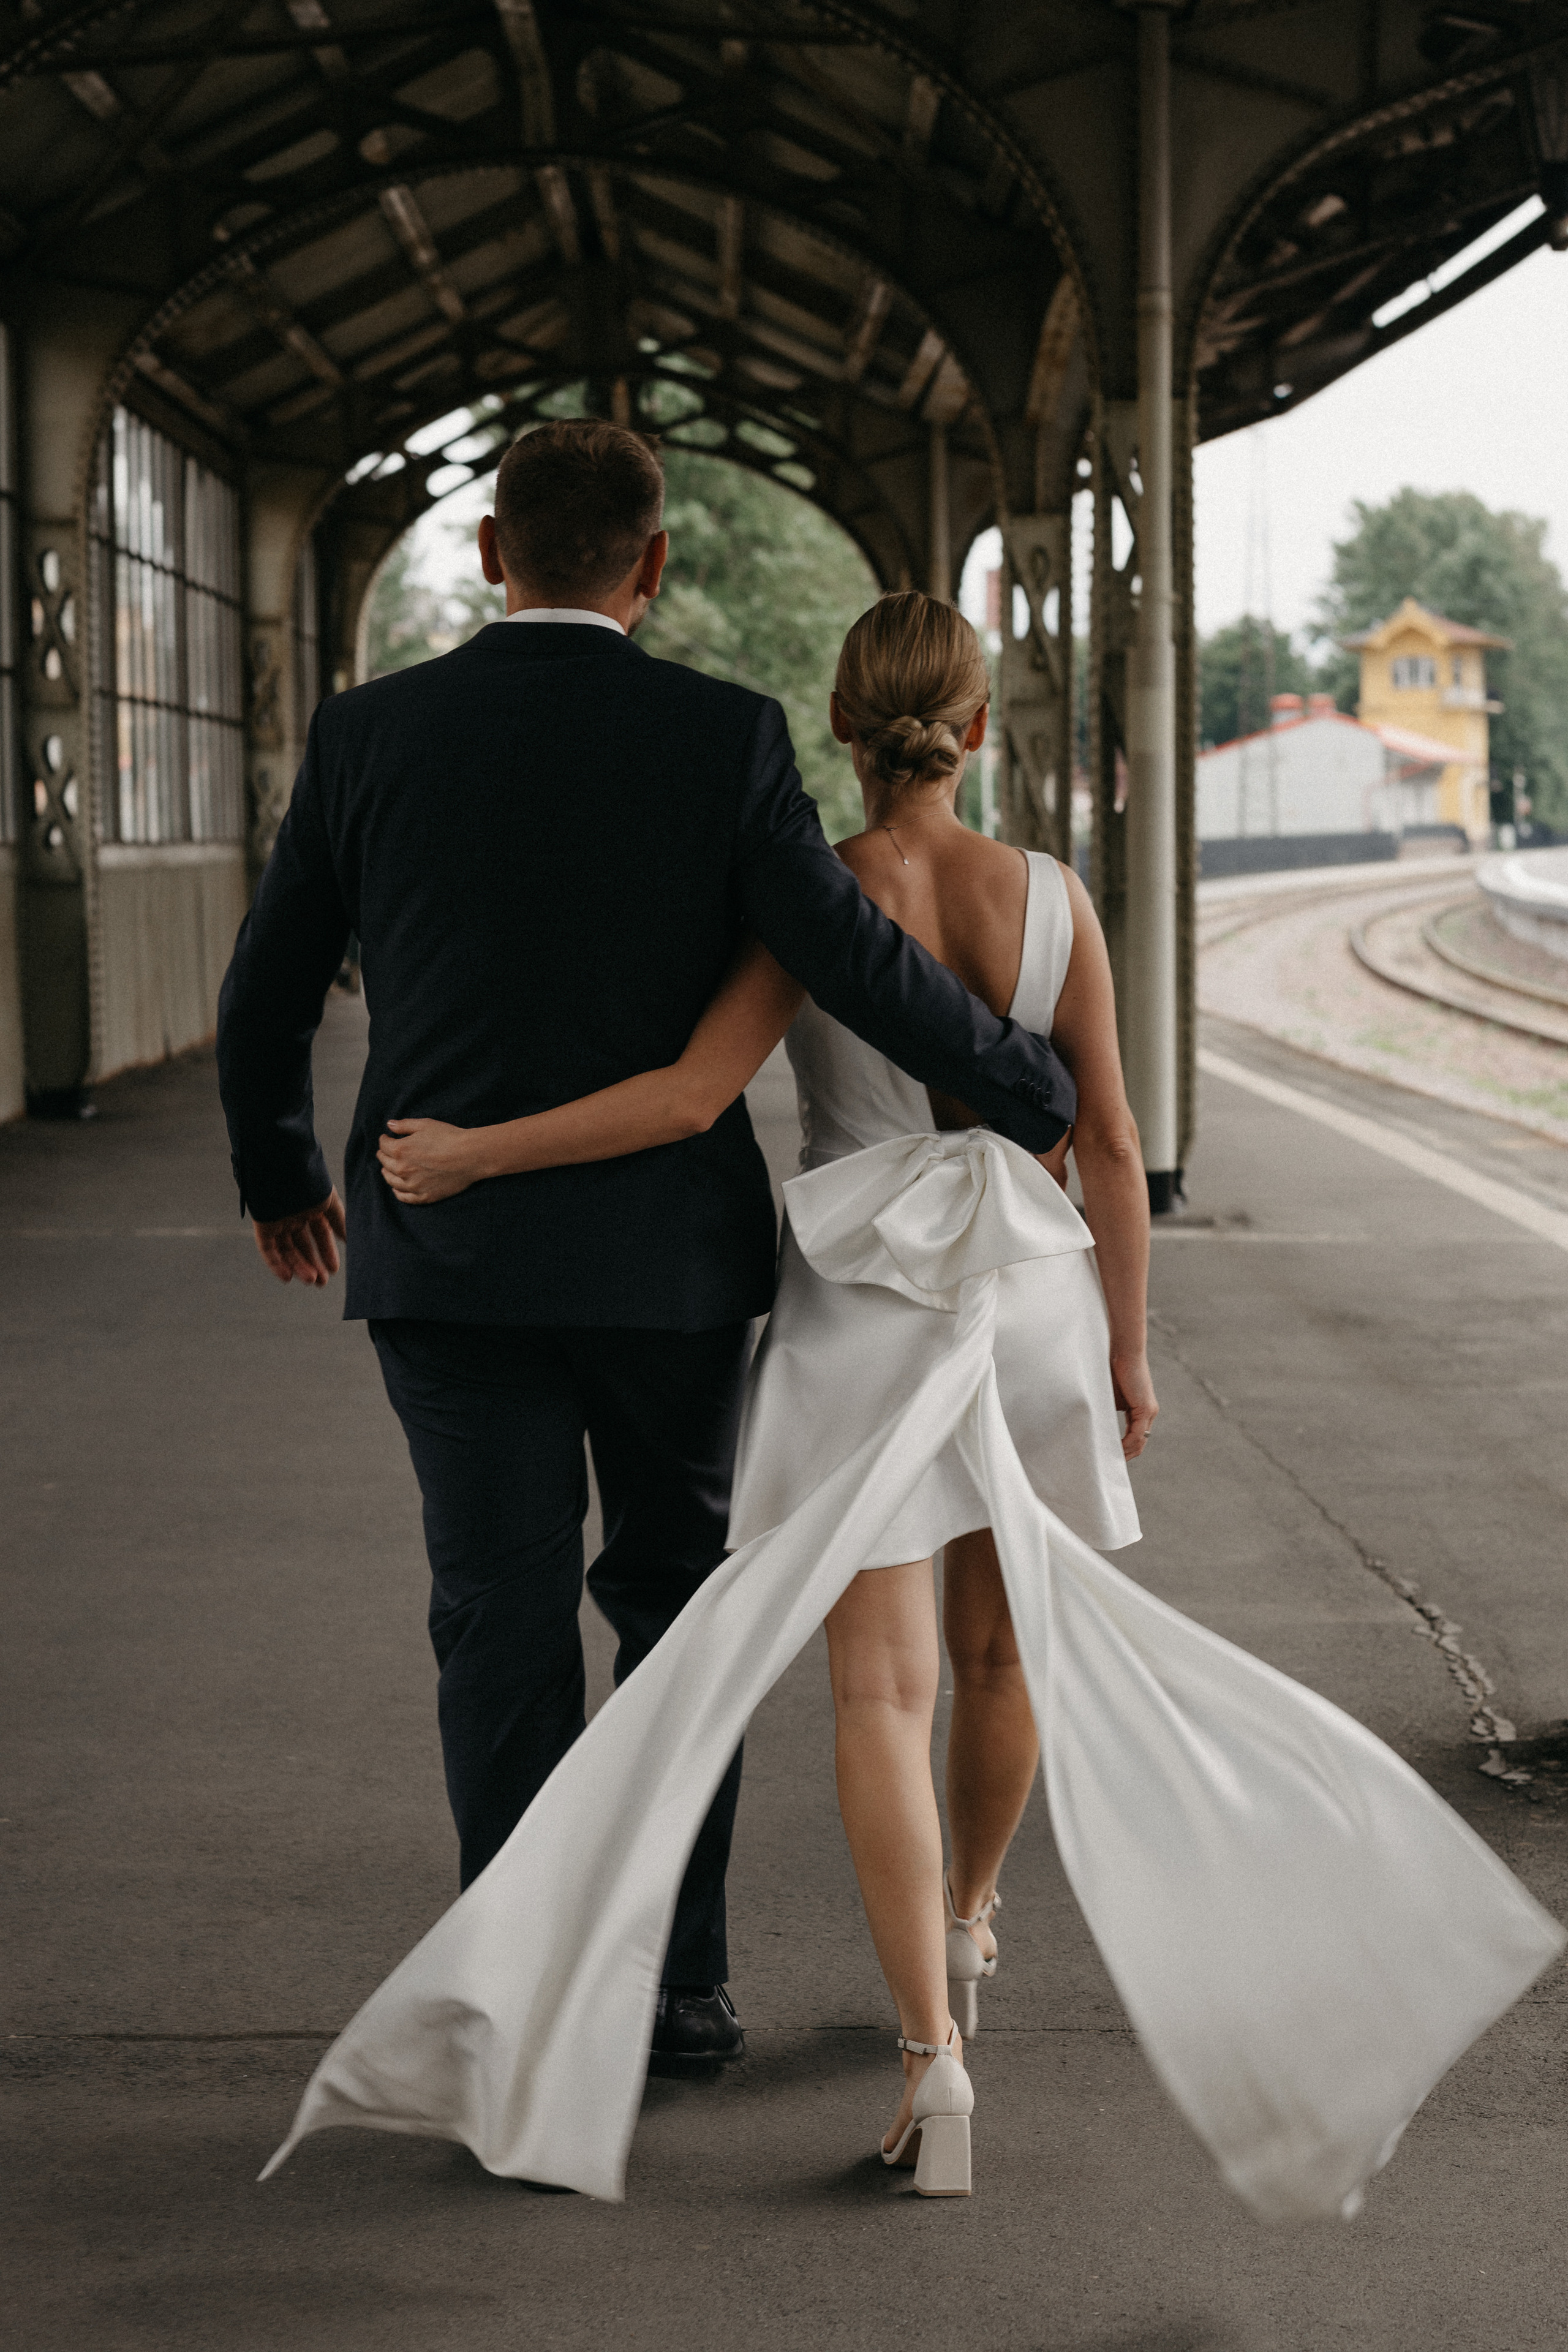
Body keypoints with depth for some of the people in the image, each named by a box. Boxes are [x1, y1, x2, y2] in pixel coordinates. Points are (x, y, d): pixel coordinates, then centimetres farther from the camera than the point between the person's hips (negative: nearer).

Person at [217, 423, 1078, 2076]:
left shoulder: (372, 734, -2)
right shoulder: (721, 738, -7)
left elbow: (265, 996, 6)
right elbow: (856, 964, -12)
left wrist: (278, 1176, 23)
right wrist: (1036, 1096, 3)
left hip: (449, 1255, 1)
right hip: (669, 1254, 0)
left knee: (505, 1632, 5)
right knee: (675, 1597, 17)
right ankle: (679, 1978, 20)